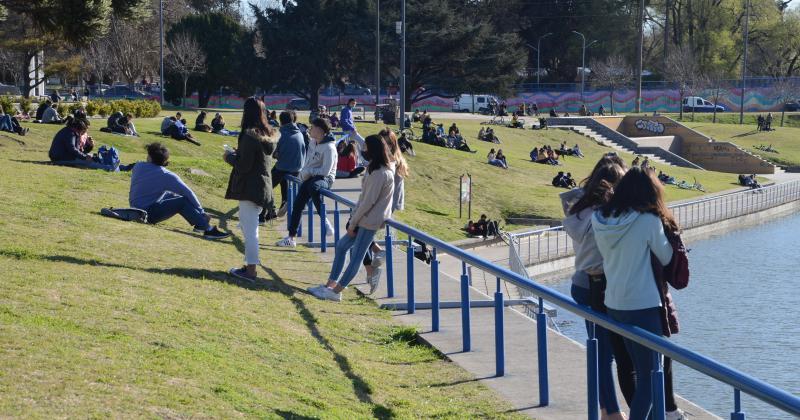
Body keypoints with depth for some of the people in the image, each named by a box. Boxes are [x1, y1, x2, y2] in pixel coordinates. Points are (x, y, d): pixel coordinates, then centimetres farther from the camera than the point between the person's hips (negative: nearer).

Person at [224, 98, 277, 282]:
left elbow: (244, 165, -18)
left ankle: (251, 270, -2)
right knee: (248, 226, 18)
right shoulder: (268, 134, 10)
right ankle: (250, 265, 22)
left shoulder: (249, 135, -18)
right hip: (263, 186, 9)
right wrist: (237, 153, 16)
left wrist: (229, 157, -1)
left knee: (249, 228, -4)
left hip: (249, 188, -9)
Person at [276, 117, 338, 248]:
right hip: (310, 178, 8)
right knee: (298, 204, -2)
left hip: (325, 179, -8)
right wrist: (304, 173, -1)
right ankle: (291, 237, 3)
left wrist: (309, 172, -13)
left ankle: (324, 219, -31)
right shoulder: (313, 142, 9)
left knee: (313, 186, -41)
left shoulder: (329, 148, -16)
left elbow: (326, 171, -21)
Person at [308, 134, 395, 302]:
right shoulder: (375, 169, 12)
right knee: (342, 246, 15)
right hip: (366, 218, 11)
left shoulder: (380, 174, -21)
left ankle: (336, 291, -3)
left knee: (357, 256, -5)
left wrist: (353, 222, -13)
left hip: (371, 220, -11)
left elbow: (369, 201, -21)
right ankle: (331, 284, 19)